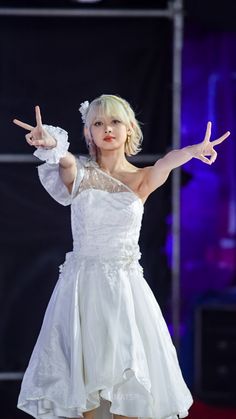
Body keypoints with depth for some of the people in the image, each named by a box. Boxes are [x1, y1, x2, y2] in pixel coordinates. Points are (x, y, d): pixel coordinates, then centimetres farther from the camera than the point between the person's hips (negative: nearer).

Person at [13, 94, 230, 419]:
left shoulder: (143, 180, 3)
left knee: (129, 368, 2)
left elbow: (166, 163, -19)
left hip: (125, 283, 1)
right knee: (83, 368, 2)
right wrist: (51, 143, -48)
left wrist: (192, 150, -42)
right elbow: (65, 161, -23)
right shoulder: (80, 174, 0)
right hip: (82, 282, -1)